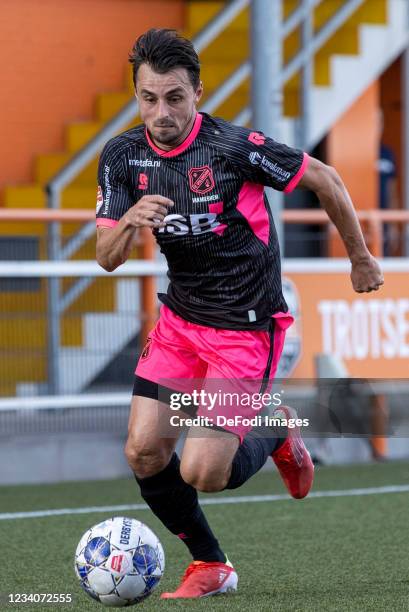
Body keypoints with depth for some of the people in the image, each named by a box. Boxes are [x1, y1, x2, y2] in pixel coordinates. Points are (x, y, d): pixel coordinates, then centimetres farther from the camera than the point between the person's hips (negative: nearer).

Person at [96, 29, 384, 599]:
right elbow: (107, 258, -5)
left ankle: (275, 434, 19)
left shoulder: (236, 146, -20)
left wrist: (361, 258, 6)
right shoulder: (123, 156, -4)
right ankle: (210, 566, 16)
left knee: (200, 472, -14)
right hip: (179, 320, 6)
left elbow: (325, 179, -7)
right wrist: (129, 222, -28)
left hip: (248, 327, -5)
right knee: (144, 451, -6)